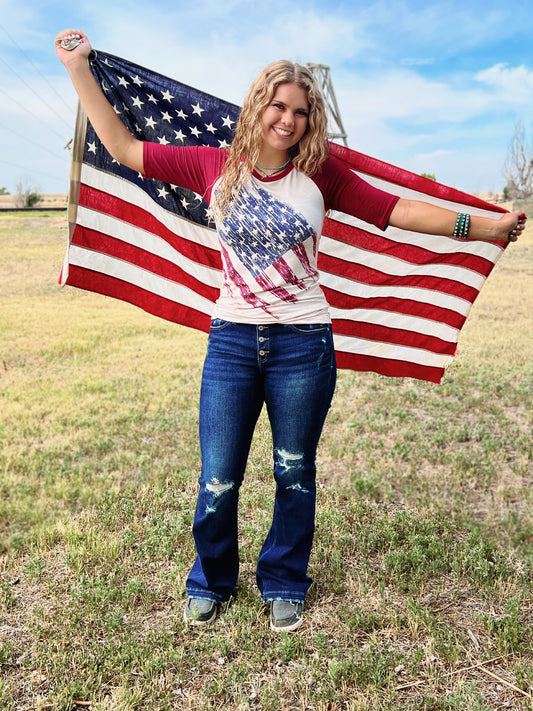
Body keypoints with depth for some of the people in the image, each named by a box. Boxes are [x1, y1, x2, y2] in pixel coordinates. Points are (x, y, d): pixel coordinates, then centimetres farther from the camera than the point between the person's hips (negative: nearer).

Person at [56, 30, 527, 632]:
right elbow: (122, 146, 8)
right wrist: (79, 68, 9)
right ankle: (210, 583, 34)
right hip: (232, 341, 1)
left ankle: (284, 586, 35)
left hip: (304, 345, 0)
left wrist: (486, 226, -1)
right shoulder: (214, 167, 2)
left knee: (294, 476, 12)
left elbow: (399, 211, 1)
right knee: (218, 483, 6)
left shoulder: (321, 176, 1)